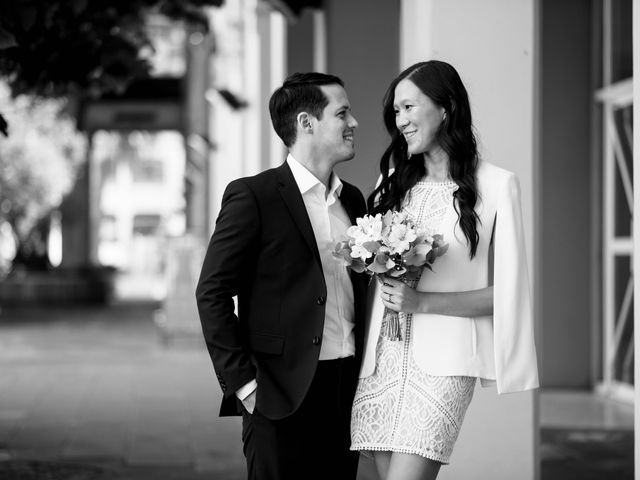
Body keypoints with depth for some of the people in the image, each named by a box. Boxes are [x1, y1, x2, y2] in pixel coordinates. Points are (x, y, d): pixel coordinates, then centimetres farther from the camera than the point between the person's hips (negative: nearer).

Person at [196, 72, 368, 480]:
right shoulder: (253, 197, -6)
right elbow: (212, 293, -8)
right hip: (282, 398, -6)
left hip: (348, 394, 6)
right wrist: (242, 382, -11)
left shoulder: (353, 199, 15)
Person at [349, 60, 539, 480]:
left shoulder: (495, 185, -1)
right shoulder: (394, 181, 14)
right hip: (381, 359, 5)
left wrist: (422, 302, -11)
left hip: (442, 361, -5)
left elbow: (506, 292, -2)